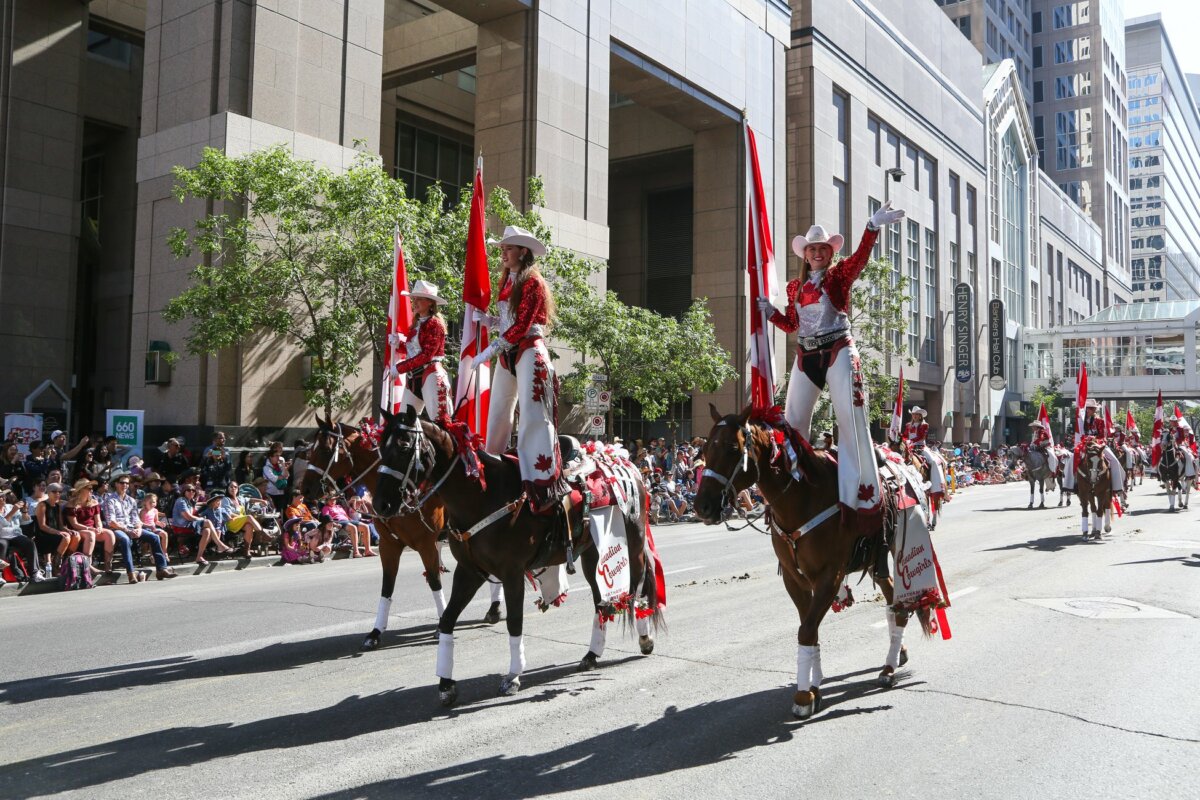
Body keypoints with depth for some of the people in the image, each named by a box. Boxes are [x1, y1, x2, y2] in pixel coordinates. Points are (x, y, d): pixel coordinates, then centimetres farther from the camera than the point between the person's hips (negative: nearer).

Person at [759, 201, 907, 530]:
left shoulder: (840, 275, 2)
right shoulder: (795, 286, 13)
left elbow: (861, 256, -18)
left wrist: (873, 227, -33)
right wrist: (770, 311, 1)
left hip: (838, 352, -4)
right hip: (805, 357, 5)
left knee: (852, 419, -9)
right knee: (792, 421, 7)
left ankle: (861, 495, -7)